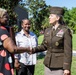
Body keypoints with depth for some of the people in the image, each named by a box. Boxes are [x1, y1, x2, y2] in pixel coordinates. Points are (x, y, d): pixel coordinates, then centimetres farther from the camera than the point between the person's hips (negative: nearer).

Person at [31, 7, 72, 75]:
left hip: (60, 65, -5)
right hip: (48, 64, 6)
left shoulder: (65, 31, -12)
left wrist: (67, 68, -16)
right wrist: (33, 50, -4)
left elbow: (68, 51, -14)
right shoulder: (47, 31, 5)